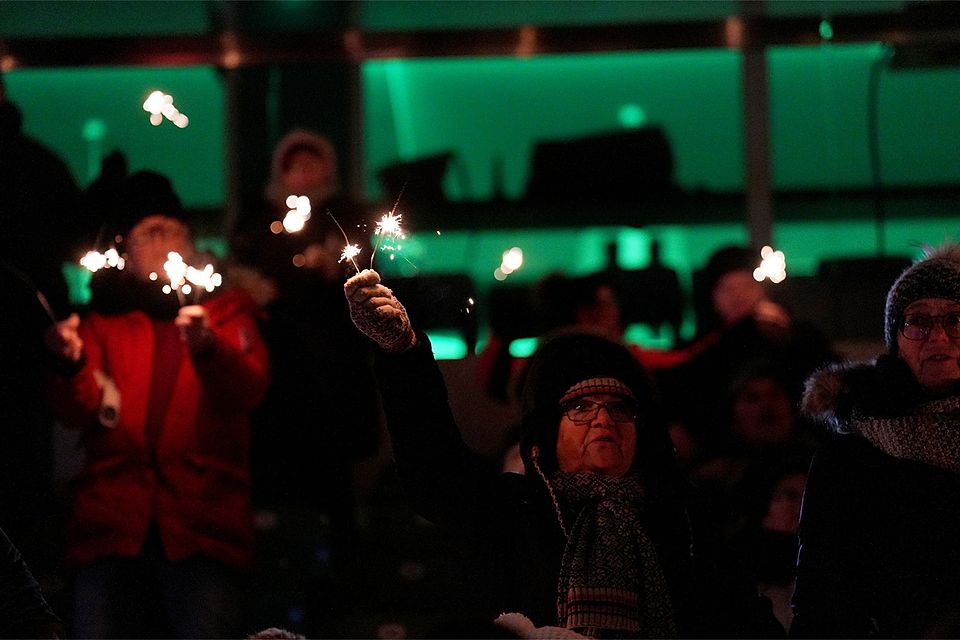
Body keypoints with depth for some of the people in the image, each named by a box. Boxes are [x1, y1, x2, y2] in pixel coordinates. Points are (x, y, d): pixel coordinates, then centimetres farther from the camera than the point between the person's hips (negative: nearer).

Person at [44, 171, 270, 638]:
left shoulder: (224, 310, 19)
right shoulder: (104, 317, 20)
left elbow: (247, 390, -2)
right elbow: (80, 412, 5)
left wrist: (207, 347, -23)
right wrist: (70, 367, -18)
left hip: (201, 525, -1)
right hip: (111, 522, 1)